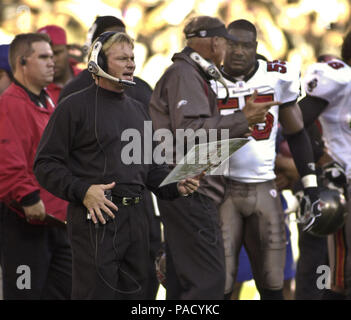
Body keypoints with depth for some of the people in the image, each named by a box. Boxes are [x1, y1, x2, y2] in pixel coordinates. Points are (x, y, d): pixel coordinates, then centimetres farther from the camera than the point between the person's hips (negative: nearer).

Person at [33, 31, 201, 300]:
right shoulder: (75, 106, -2)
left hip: (135, 217, 7)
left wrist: (175, 186, 5)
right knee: (97, 292, -9)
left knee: (134, 292, 9)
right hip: (96, 217, -7)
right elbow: (46, 164, -6)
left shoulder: (137, 109, 21)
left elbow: (150, 165, 25)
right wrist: (82, 191, -20)